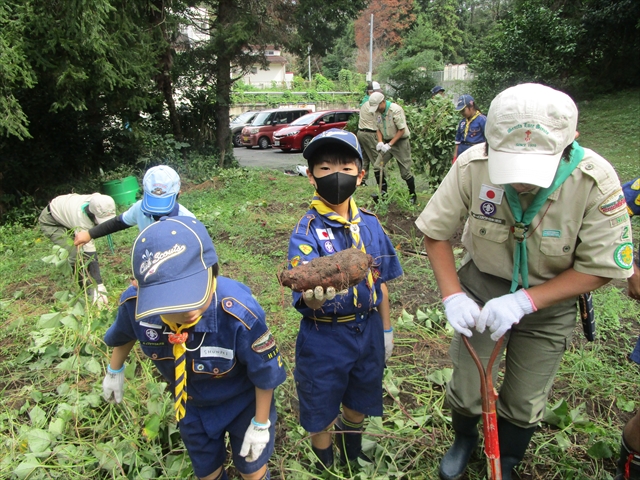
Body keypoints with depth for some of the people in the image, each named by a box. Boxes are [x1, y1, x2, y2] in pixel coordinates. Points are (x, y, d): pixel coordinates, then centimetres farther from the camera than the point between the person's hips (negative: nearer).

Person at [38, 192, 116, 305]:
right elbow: (90, 256, -45)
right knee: (76, 254, -23)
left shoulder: (98, 200, -27)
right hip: (50, 222, -7)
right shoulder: (82, 220, -45)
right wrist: (99, 286, -45)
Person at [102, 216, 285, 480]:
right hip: (191, 406, 4)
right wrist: (114, 371, 14)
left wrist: (260, 424, -11)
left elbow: (265, 374, -23)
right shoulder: (135, 303, -31)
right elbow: (124, 333, -3)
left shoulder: (239, 314, -43)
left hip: (243, 402, -3)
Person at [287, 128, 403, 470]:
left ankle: (353, 457, 58)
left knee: (359, 403, 26)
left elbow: (380, 281, 6)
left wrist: (386, 330, 10)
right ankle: (324, 465, 49)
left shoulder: (370, 224, -5)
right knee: (321, 413, 16)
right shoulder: (307, 232, -19)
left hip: (367, 332, 5)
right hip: (324, 339, -4)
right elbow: (307, 302, -30)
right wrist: (317, 294, -53)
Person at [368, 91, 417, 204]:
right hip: (387, 142, 7)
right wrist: (380, 142, -10)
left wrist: (390, 144, -25)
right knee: (377, 167, -4)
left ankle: (413, 195, 14)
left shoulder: (396, 110, -21)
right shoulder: (377, 111, 0)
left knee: (405, 172, -3)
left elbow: (402, 130, -20)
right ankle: (383, 192, 8)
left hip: (400, 142, -6)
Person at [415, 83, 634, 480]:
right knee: (466, 391, 10)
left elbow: (600, 268, -17)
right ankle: (465, 439, 47)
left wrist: (524, 300, -28)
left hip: (549, 302, 0)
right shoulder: (473, 165, -24)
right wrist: (452, 296, -21)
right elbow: (436, 232, -11)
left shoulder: (597, 182, -26)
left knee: (524, 405, 13)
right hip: (482, 288, 1)